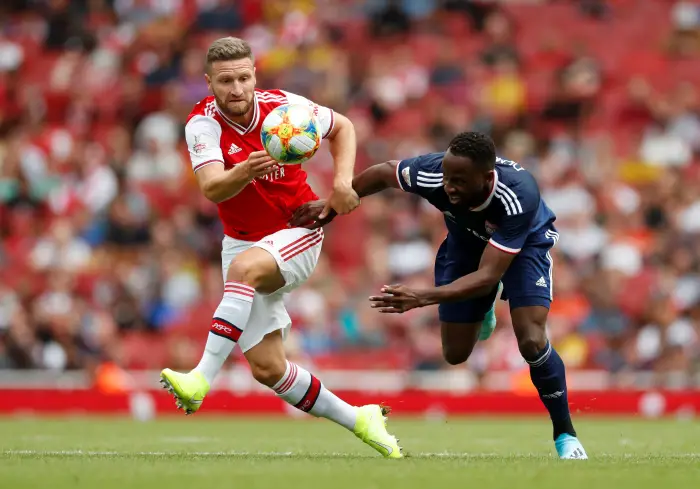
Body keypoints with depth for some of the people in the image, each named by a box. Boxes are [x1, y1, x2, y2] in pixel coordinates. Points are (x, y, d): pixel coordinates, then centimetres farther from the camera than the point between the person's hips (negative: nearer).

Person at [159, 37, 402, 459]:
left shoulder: (284, 106, -10)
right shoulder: (203, 124, -13)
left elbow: (342, 127, 9)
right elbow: (211, 189, -31)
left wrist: (343, 180, -7)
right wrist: (246, 171, -51)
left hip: (297, 233, -3)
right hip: (243, 242, 3)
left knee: (245, 267, -37)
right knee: (267, 368, -3)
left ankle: (201, 380, -43)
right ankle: (359, 420, 15)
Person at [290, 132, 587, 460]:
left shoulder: (518, 197, -46)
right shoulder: (433, 173, -37)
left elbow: (487, 277, -47)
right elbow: (384, 172, -12)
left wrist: (422, 298, -57)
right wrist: (333, 204, -9)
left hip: (523, 242, -4)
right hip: (467, 240, 4)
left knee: (531, 342, -22)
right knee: (455, 354, 6)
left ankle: (565, 435, 1)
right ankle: (480, 312, 44)